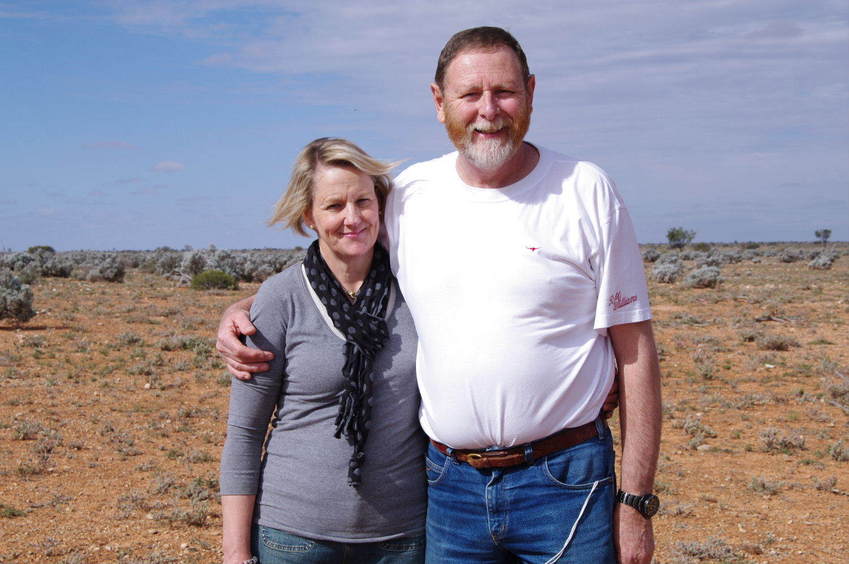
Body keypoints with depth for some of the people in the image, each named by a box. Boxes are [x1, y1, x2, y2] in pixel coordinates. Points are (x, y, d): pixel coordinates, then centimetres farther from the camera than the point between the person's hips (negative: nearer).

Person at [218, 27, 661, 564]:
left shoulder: (586, 191, -5)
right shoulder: (408, 196, 3)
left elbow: (634, 353, -4)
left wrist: (635, 500, -6)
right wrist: (244, 312, 3)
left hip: (563, 484, -2)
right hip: (449, 484, 3)